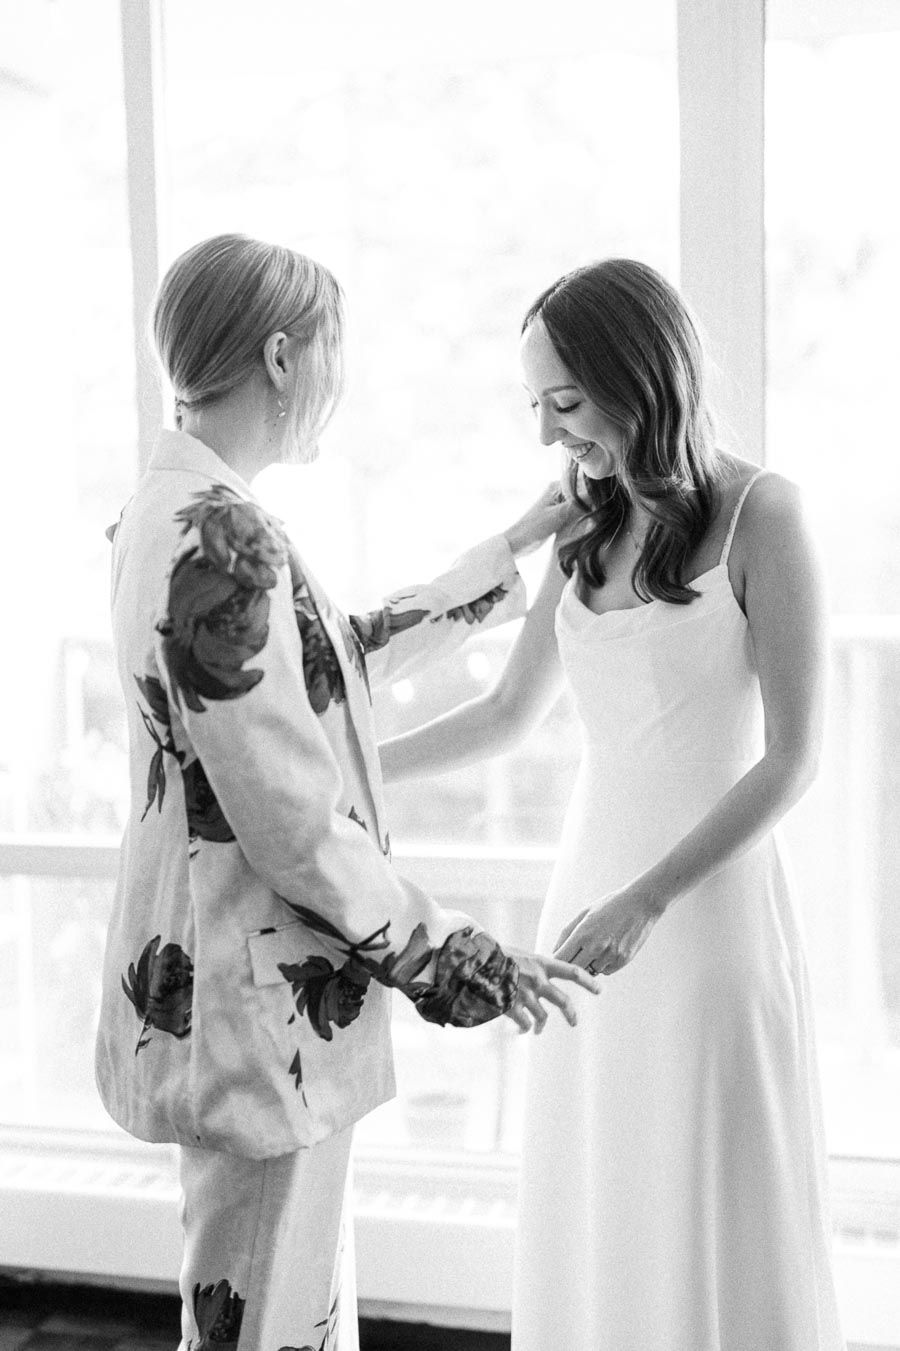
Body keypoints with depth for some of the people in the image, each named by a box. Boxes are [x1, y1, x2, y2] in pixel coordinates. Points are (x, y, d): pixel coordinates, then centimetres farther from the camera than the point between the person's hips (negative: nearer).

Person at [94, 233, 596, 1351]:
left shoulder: (171, 509, 8)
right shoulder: (222, 542, -23)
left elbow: (340, 660, 20)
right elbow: (293, 829, -23)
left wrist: (510, 553, 24)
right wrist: (461, 966, -11)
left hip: (207, 967, 10)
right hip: (257, 1007, -10)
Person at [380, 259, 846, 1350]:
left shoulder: (759, 515, -10)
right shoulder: (588, 532, 7)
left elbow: (792, 757, -13)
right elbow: (509, 711, 16)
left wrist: (647, 901, -20)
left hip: (711, 890, -6)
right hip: (592, 879, 6)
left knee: (716, 1207, 4)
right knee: (598, 1207, 12)